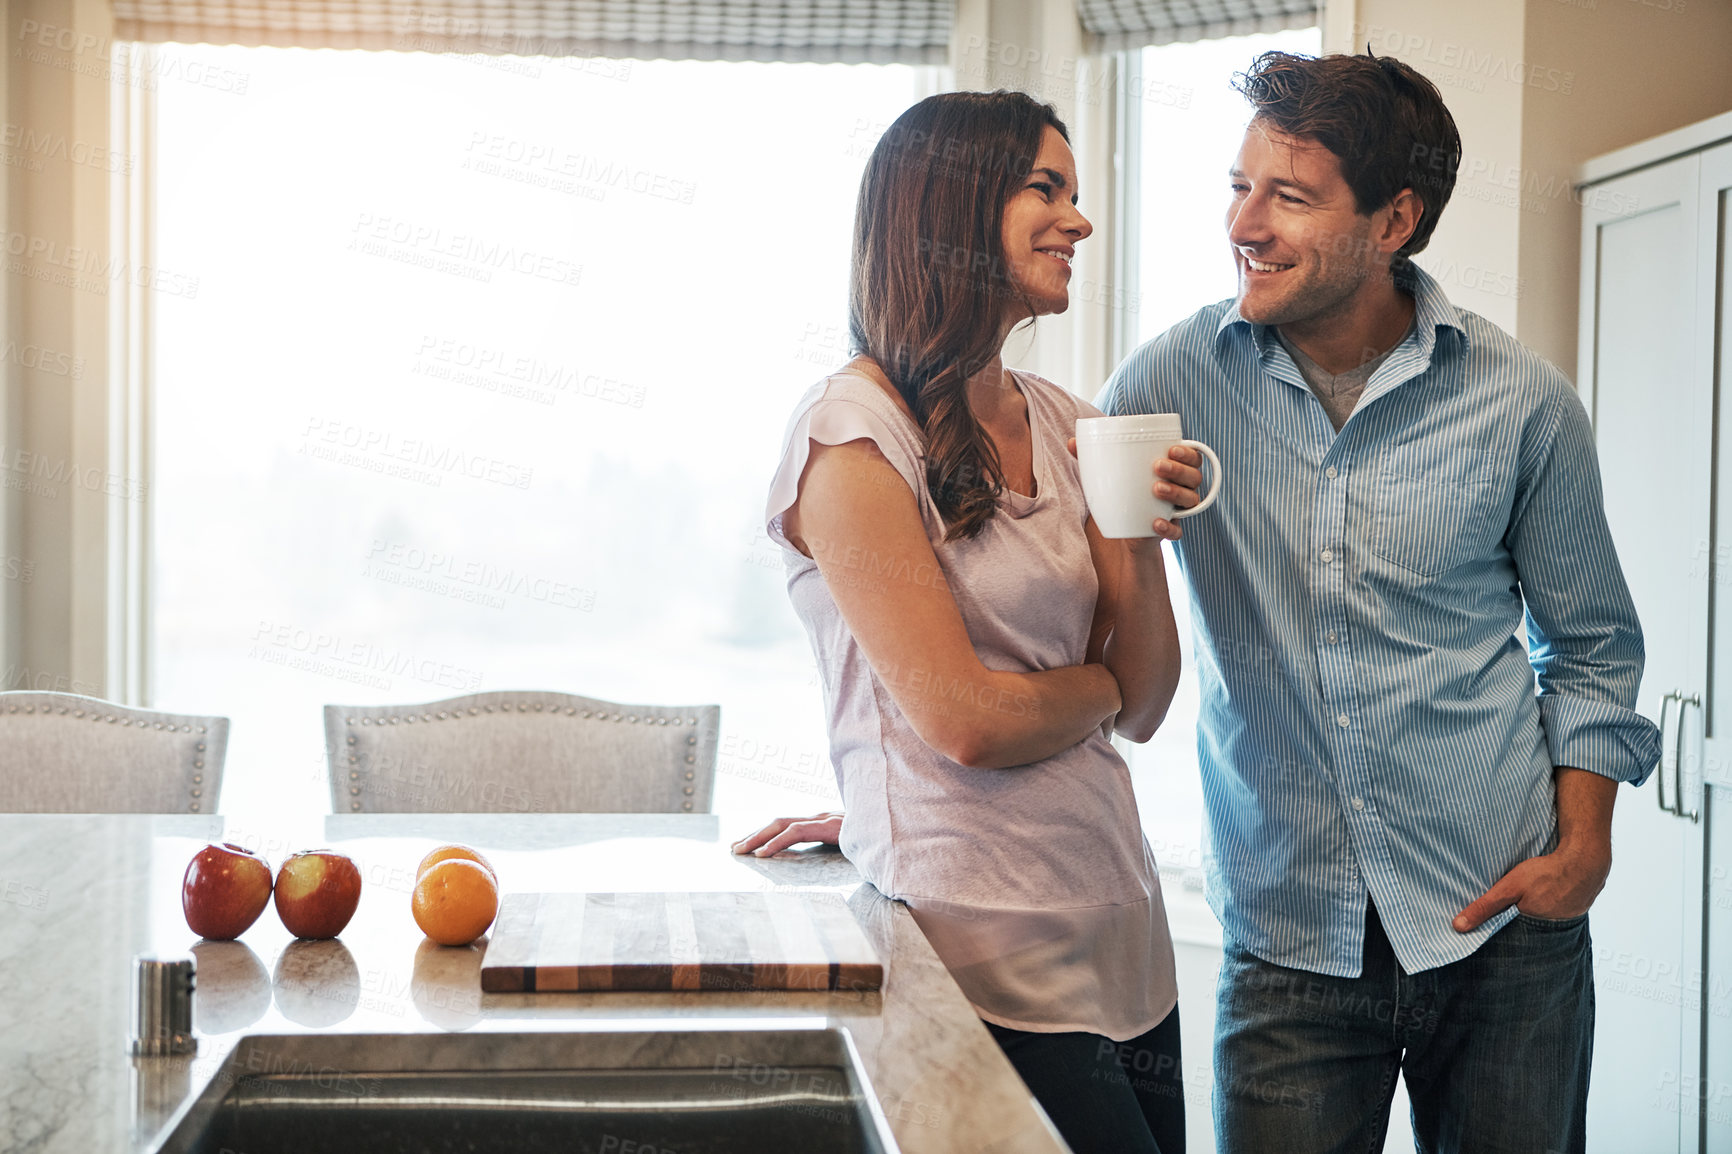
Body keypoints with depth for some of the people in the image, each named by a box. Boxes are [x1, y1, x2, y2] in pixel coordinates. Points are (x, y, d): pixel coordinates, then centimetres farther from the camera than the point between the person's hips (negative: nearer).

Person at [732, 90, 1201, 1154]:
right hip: (983, 946, -7)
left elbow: (1143, 709, 8)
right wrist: (1102, 684, 1)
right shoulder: (853, 432, -11)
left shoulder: (1068, 425, 10)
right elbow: (963, 719, -16)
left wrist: (1147, 541, -7)